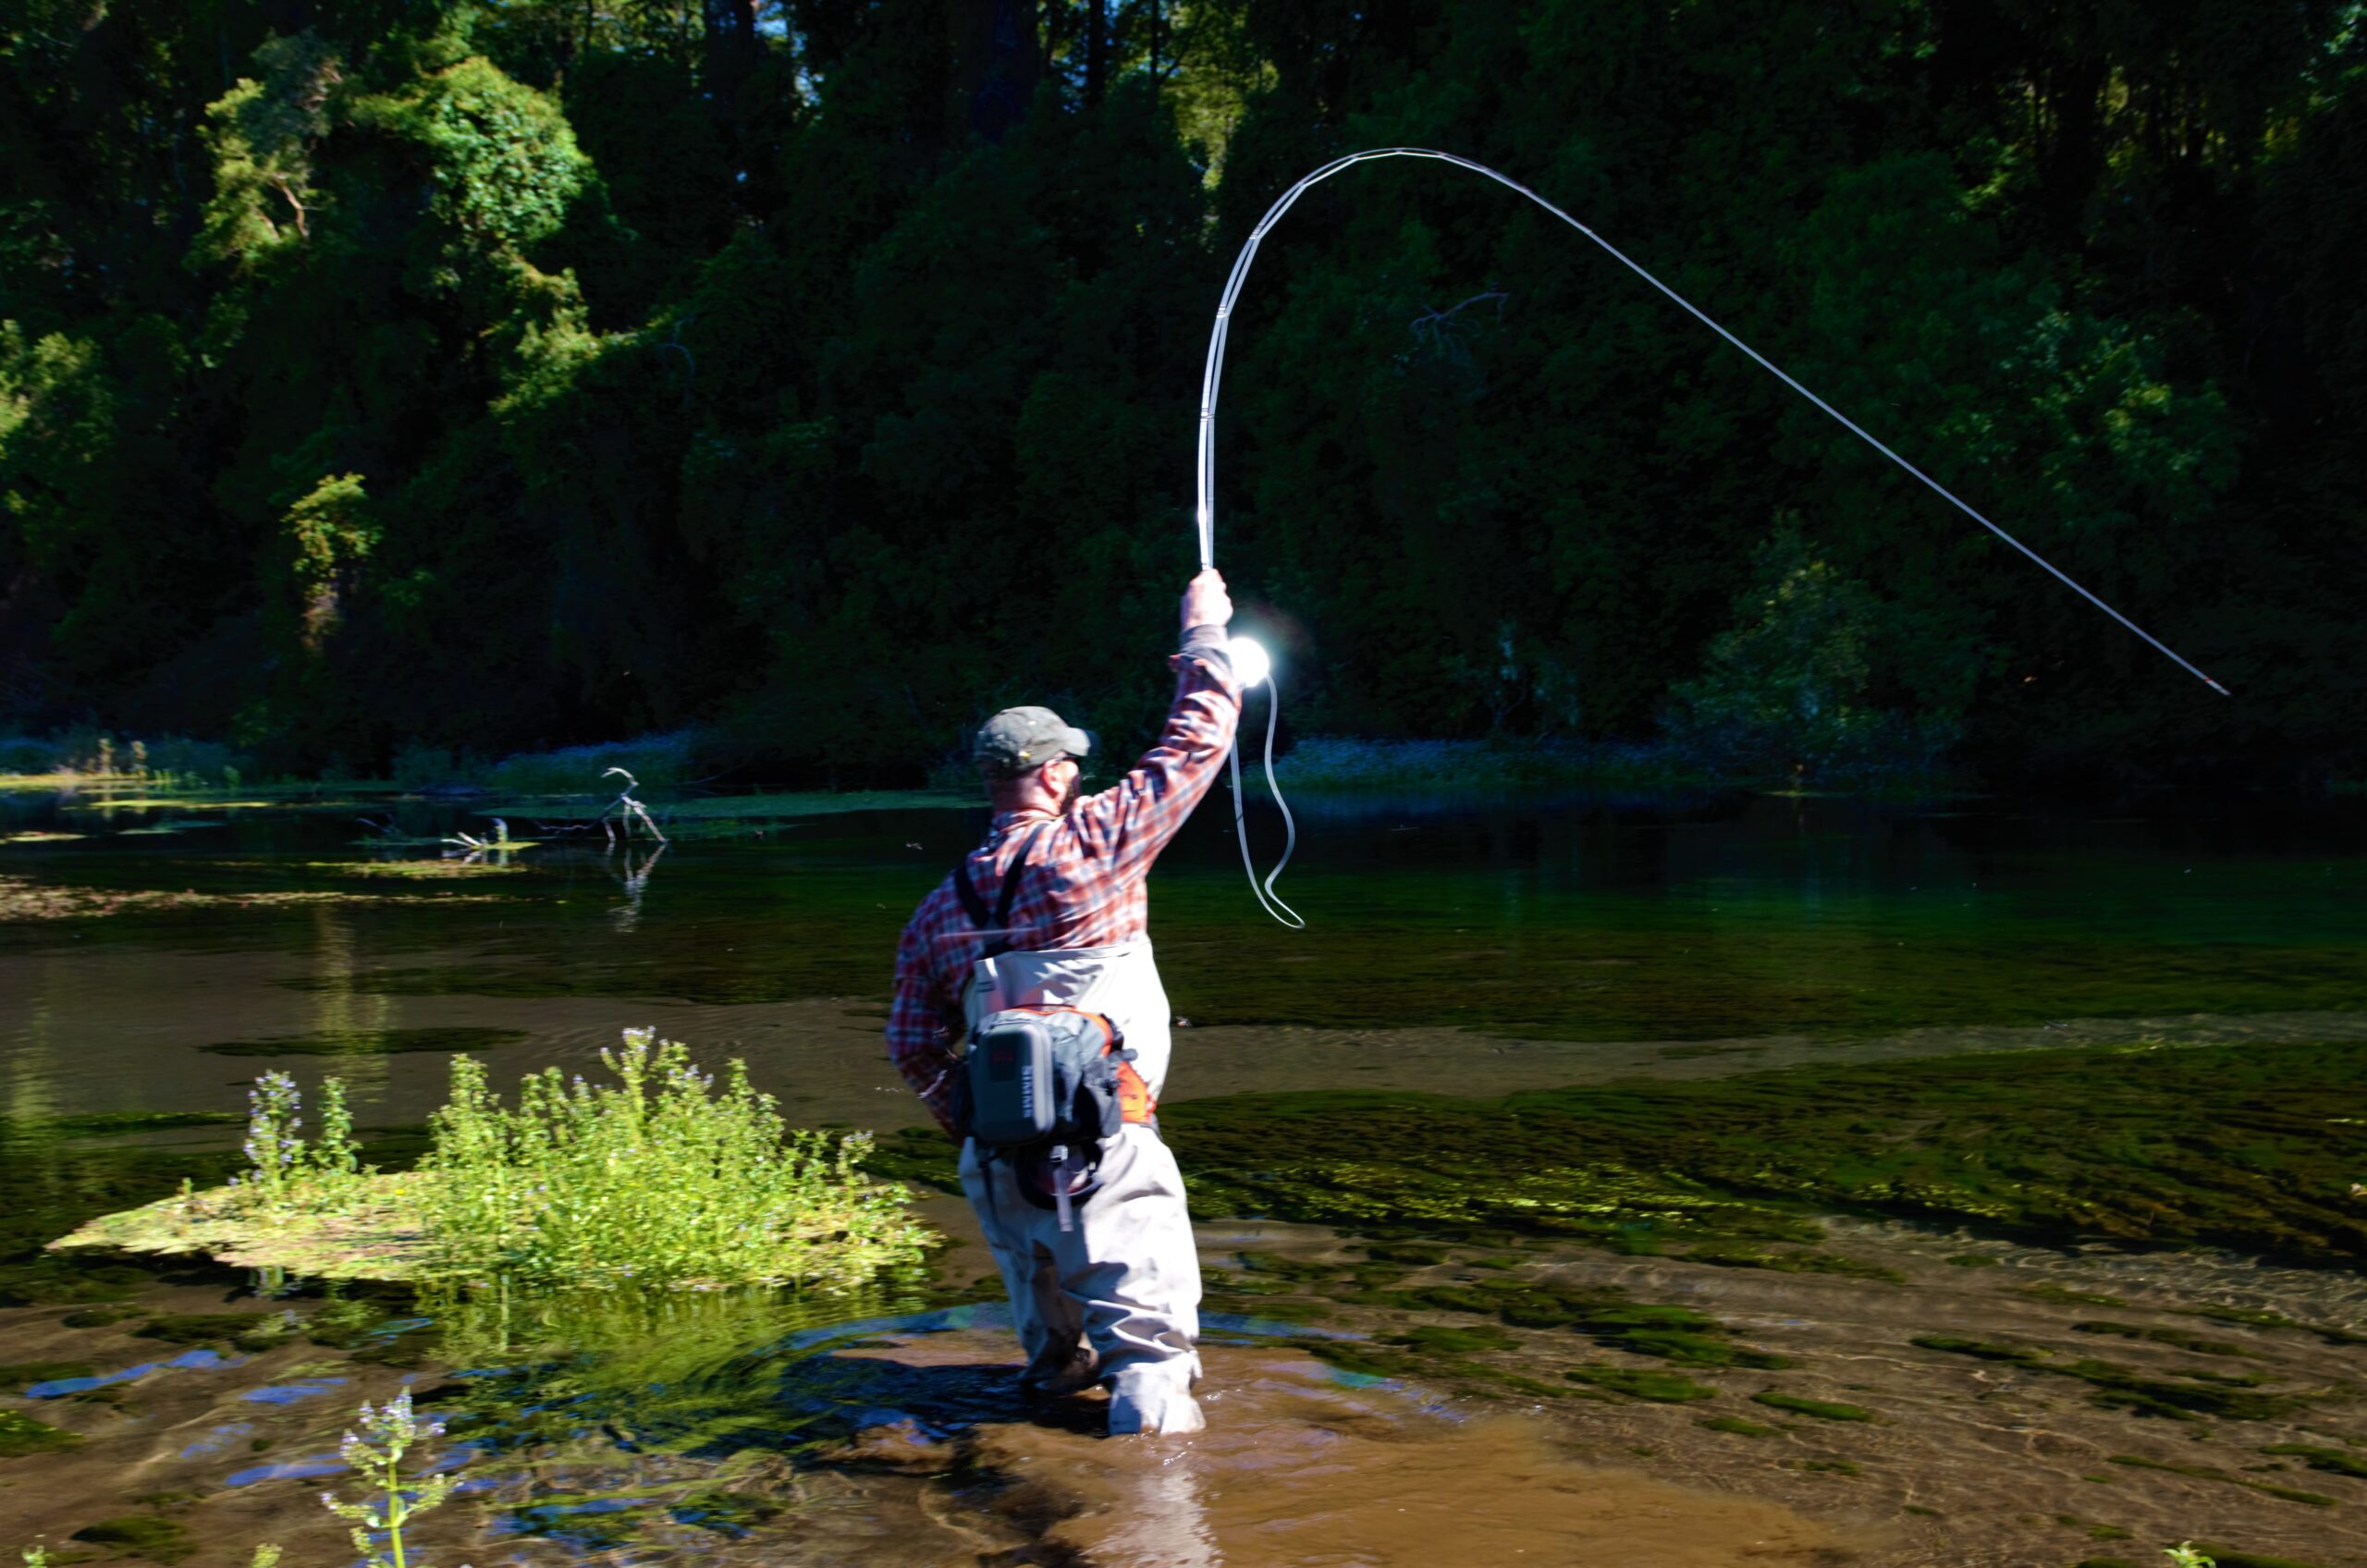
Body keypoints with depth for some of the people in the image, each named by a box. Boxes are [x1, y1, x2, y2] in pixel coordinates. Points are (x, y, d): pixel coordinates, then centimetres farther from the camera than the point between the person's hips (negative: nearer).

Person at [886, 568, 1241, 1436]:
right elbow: (1195, 744, 4)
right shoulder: (1093, 841, -5)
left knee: (1051, 1338, 26)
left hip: (997, 1163, 5)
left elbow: (913, 1049, 12)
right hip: (1107, 1156, -5)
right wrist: (1203, 632, 16)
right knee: (1149, 1341, -2)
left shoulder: (938, 908, 8)